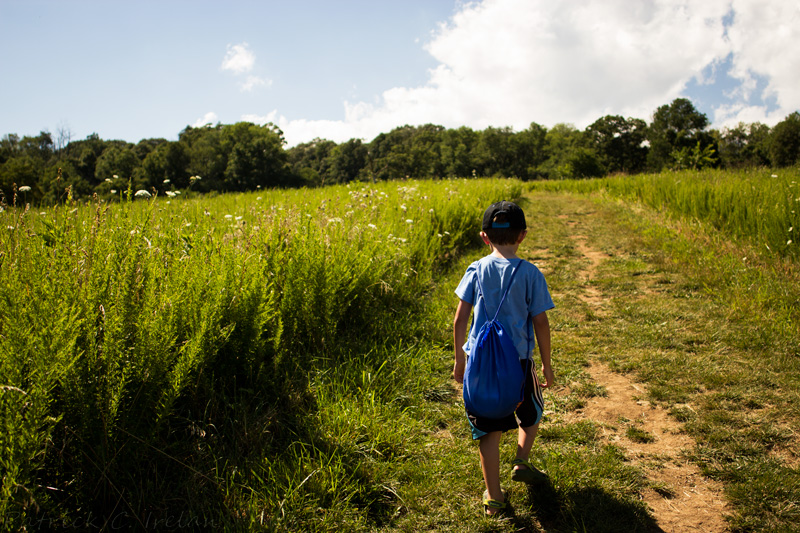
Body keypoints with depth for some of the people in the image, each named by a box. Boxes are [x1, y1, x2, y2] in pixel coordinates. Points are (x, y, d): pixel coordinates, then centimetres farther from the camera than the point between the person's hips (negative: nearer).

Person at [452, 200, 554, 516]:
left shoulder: (476, 270, -3)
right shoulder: (530, 273, -8)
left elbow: (460, 318, -2)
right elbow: (540, 322, -6)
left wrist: (459, 359, 10)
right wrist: (547, 364, 7)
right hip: (518, 360, -1)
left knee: (489, 429, 11)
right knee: (532, 412, 30)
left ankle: (493, 497, 18)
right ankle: (521, 462, 22)